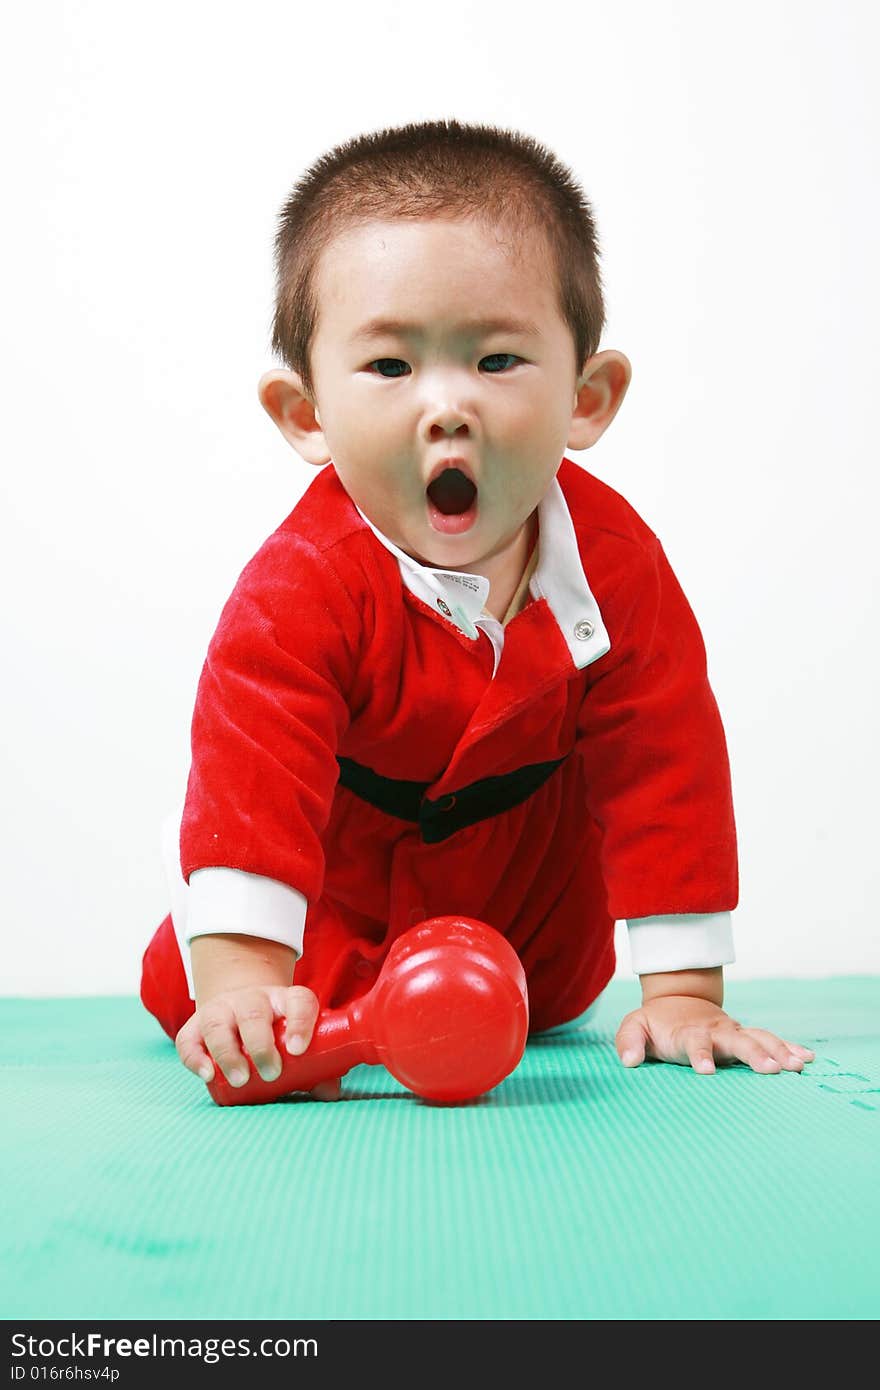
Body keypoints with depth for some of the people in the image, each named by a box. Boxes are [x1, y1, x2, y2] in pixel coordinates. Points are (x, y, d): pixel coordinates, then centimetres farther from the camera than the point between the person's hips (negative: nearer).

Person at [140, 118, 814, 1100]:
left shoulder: (614, 564, -25)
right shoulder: (304, 588, -36)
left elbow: (666, 770, -22)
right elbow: (251, 781, -43)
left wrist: (683, 993, -25)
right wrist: (246, 985, -55)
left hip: (523, 874, 3)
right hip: (337, 877, -2)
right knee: (189, 997, -4)